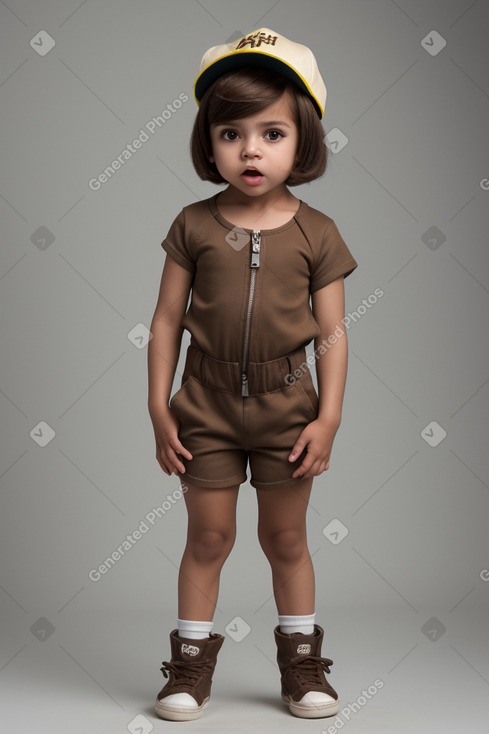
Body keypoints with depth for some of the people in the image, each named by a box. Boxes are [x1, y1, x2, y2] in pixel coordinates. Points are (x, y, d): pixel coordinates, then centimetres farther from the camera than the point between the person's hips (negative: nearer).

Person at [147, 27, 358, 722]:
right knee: (209, 537, 8)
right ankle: (191, 663, 23)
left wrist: (328, 417, -8)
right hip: (207, 404, 0)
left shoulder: (315, 232, -4)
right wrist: (159, 408, -4)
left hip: (286, 405, 0)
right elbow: (167, 320, 0)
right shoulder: (195, 225, -3)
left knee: (286, 539, 12)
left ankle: (302, 663, 27)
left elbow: (332, 332, -2)